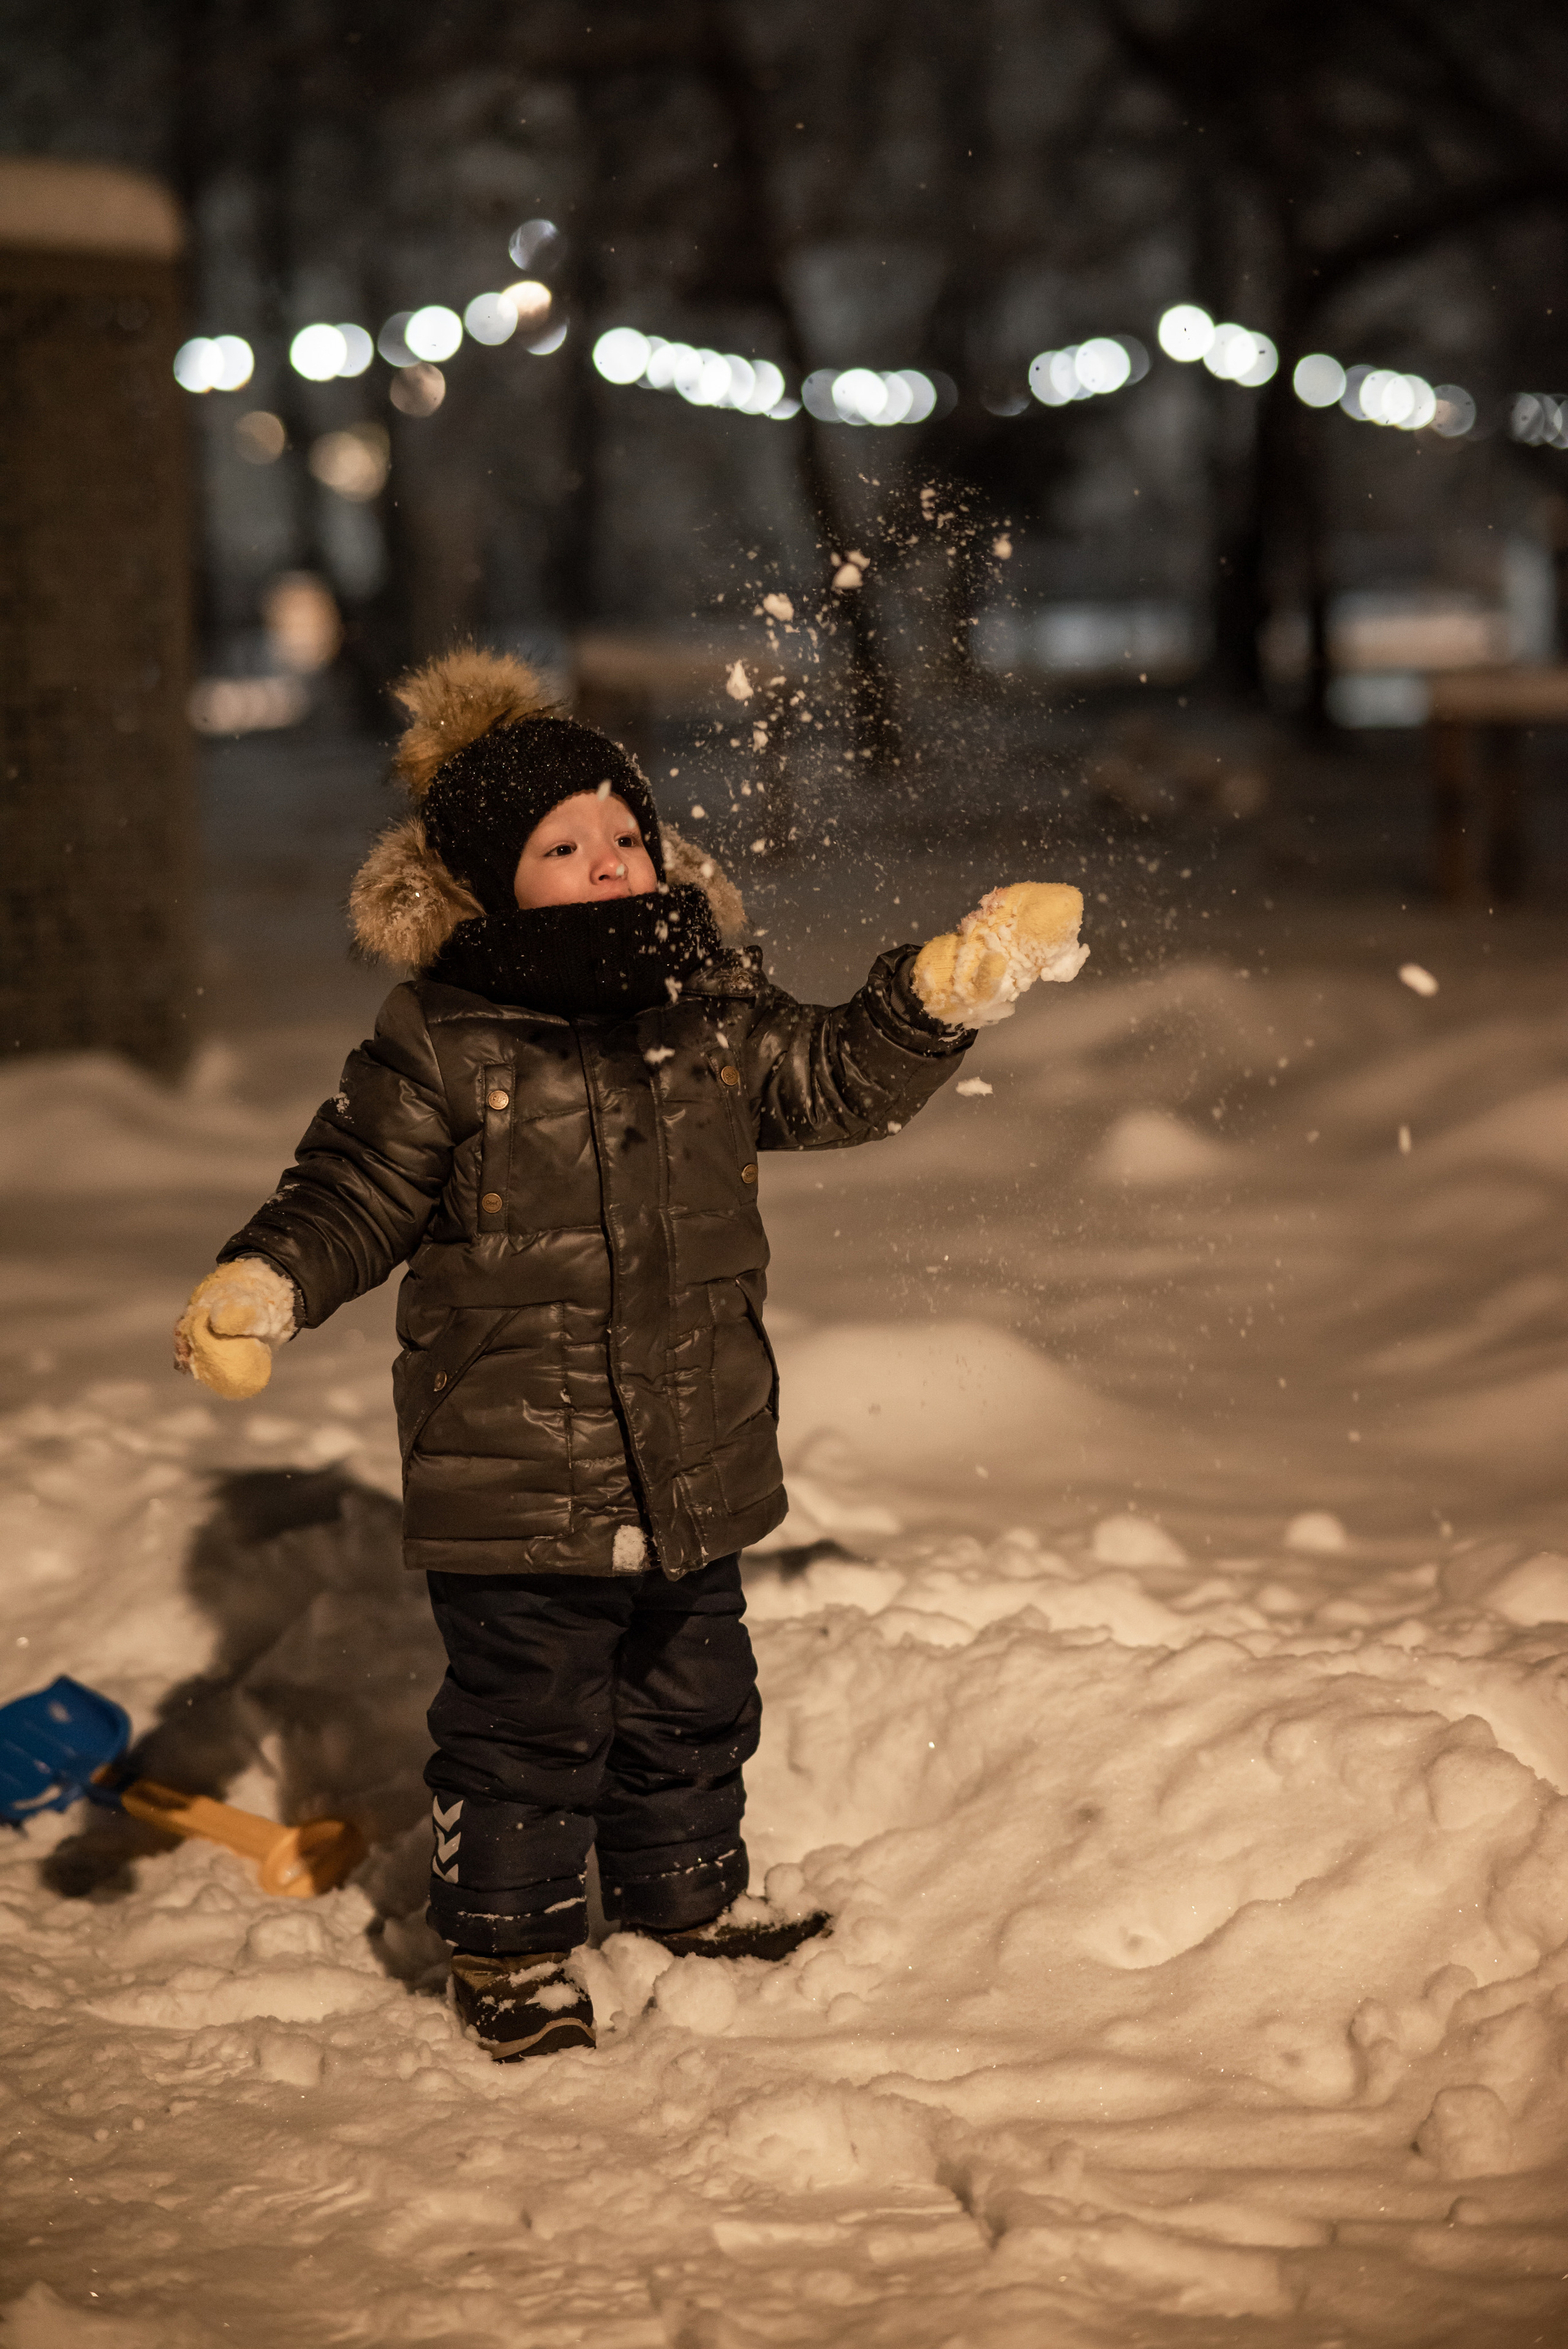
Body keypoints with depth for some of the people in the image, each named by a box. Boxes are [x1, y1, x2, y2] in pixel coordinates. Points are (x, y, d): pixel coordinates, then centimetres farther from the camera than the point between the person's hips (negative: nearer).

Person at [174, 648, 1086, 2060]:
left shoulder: (716, 1017, 3)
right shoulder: (441, 1044, -11)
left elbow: (845, 1082, 14)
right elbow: (352, 1196, -10)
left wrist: (949, 992, 2)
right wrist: (259, 1288, -27)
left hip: (693, 1467, 5)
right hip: (514, 1484, -5)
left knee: (692, 1698, 21)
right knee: (526, 1720, 4)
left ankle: (686, 1892, 42)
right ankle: (511, 1944, 22)